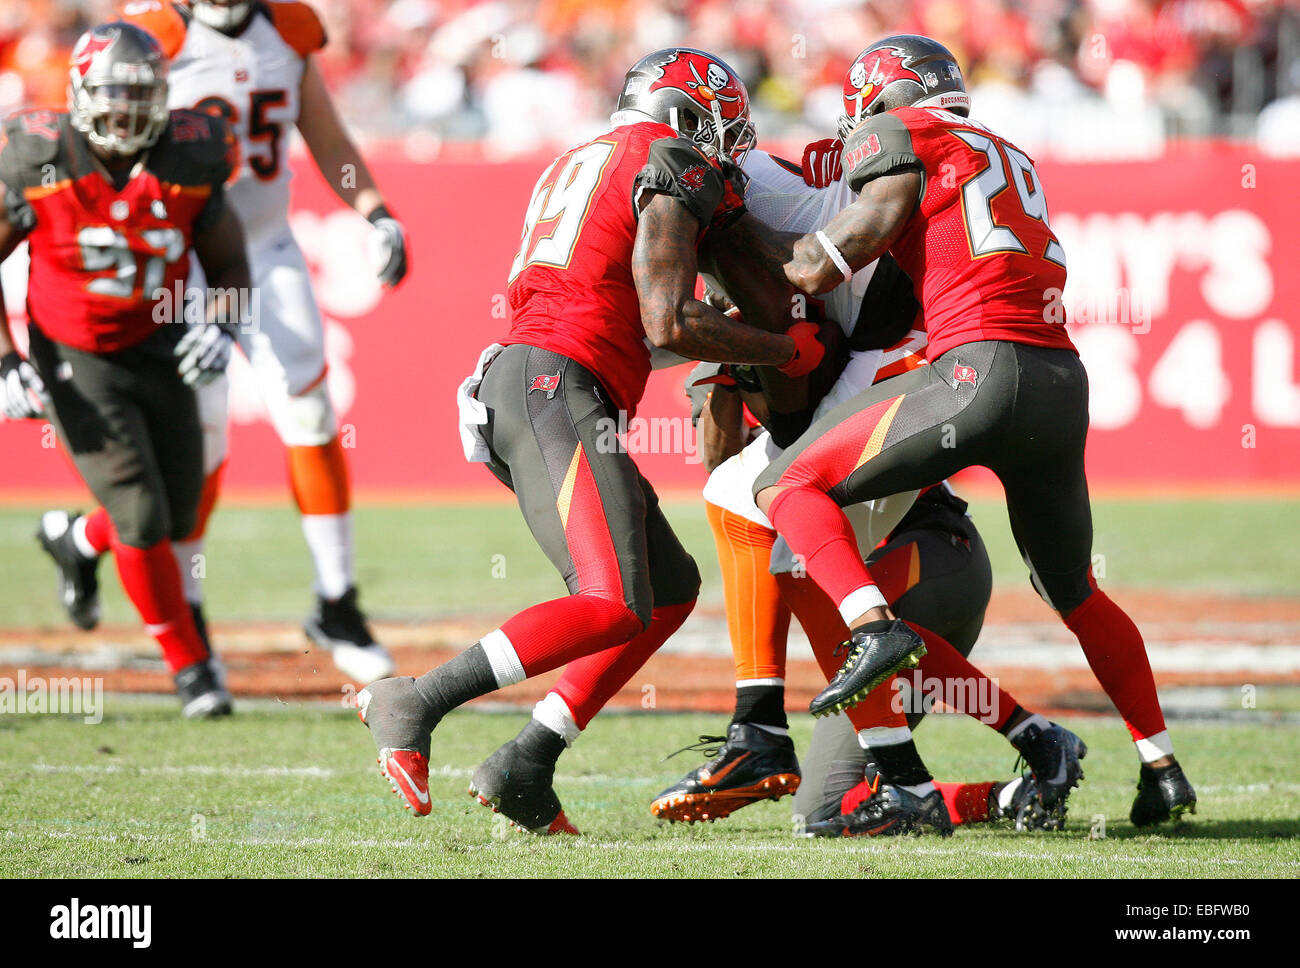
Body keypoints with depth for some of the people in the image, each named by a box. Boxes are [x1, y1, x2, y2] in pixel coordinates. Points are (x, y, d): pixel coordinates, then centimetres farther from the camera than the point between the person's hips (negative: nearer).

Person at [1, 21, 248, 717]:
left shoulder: (188, 167, -12)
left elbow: (228, 267, 3)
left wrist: (221, 325, -17)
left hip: (158, 349, 4)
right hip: (75, 361, -3)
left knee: (177, 519, 8)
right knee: (141, 515, -14)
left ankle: (77, 545, 43)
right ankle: (191, 667, 3)